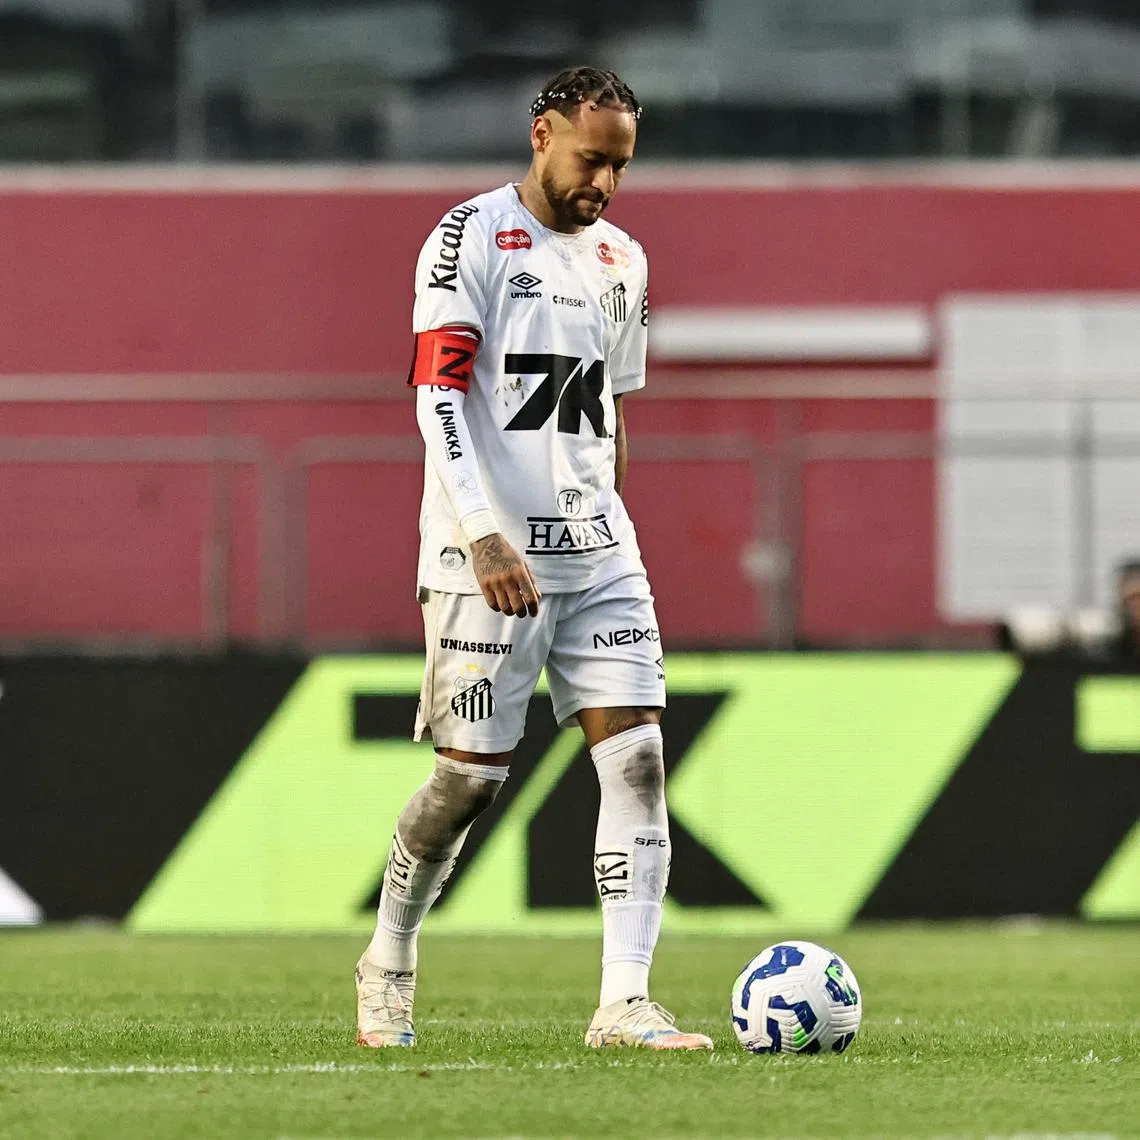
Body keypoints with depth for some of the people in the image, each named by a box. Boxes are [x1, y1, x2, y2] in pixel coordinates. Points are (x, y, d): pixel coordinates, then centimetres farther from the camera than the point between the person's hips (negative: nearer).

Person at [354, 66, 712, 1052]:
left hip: (598, 554, 6)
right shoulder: (471, 240, -7)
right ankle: (387, 968, 22)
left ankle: (624, 1005, -10)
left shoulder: (621, 260, 15)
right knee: (473, 775, -2)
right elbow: (437, 397, -15)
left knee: (638, 757, -8)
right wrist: (484, 539, -24)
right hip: (488, 557, -6)